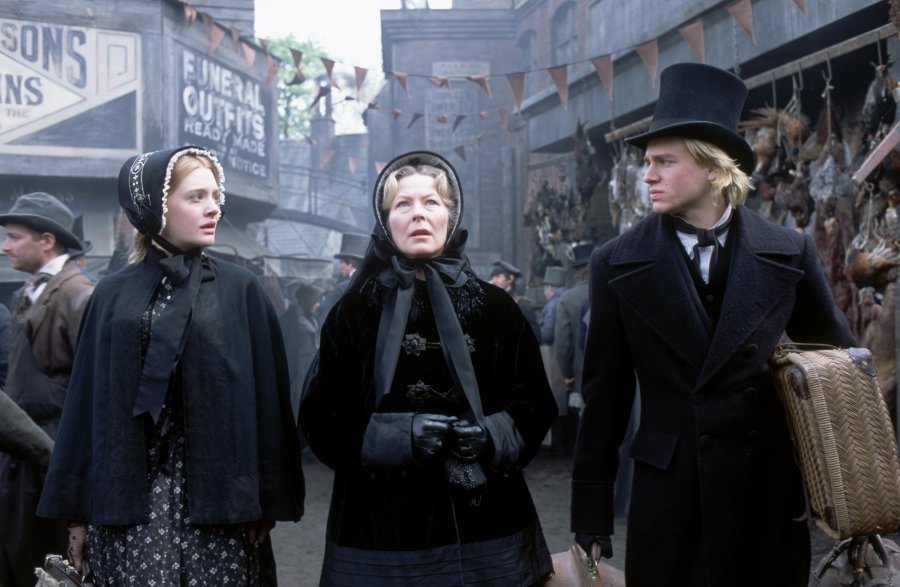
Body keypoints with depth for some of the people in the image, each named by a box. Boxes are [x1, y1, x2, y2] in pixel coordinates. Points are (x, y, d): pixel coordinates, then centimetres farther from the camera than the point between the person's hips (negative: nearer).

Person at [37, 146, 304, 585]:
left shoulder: (240, 290, 4)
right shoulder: (113, 295, 8)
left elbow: (265, 396, 1)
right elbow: (87, 401, 7)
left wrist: (265, 501, -5)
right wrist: (78, 511, 4)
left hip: (215, 487, -1)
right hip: (128, 491, 1)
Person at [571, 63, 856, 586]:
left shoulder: (790, 253, 0)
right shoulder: (618, 265, -2)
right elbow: (606, 392, 0)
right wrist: (593, 513, -1)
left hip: (772, 490, 1)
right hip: (669, 492, -1)